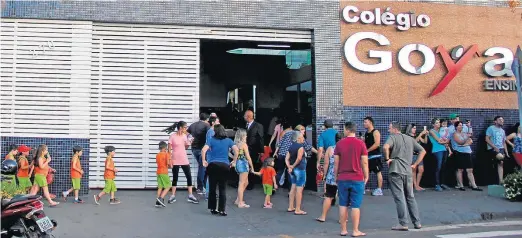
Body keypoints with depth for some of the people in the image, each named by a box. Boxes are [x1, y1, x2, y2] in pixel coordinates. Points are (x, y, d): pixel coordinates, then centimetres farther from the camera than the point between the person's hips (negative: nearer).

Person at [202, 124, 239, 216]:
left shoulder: (212, 140, 2)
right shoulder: (228, 141, 6)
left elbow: (203, 150, -11)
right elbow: (236, 150, -6)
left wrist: (204, 161, 0)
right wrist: (234, 161, 3)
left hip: (213, 165, 0)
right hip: (225, 165, 0)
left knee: (212, 187, 10)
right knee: (223, 189, 4)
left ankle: (212, 208, 16)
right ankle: (221, 210, 1)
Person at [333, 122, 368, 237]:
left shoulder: (339, 143, 0)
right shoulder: (361, 143, -5)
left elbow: (336, 162, 2)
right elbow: (364, 162, -5)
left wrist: (335, 176, 12)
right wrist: (366, 176, 6)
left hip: (342, 179, 2)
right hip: (357, 179, -2)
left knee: (343, 205, 9)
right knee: (355, 206, 2)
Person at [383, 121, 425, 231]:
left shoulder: (393, 137, -4)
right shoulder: (410, 139, 15)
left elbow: (386, 147, -25)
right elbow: (423, 151, 15)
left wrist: (387, 158, -11)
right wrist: (415, 164, 13)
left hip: (396, 171, -6)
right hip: (408, 172, 6)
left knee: (399, 198, -2)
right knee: (410, 197, 15)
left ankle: (403, 224, -1)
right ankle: (417, 223, 17)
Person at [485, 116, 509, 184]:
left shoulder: (503, 131, 20)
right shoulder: (491, 128, -2)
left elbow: (504, 142, 22)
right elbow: (487, 139, -11)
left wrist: (506, 152, 12)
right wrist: (494, 147, -19)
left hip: (501, 149, 7)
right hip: (492, 149, -7)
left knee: (501, 163, 0)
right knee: (500, 157, -36)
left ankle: (501, 181, -1)